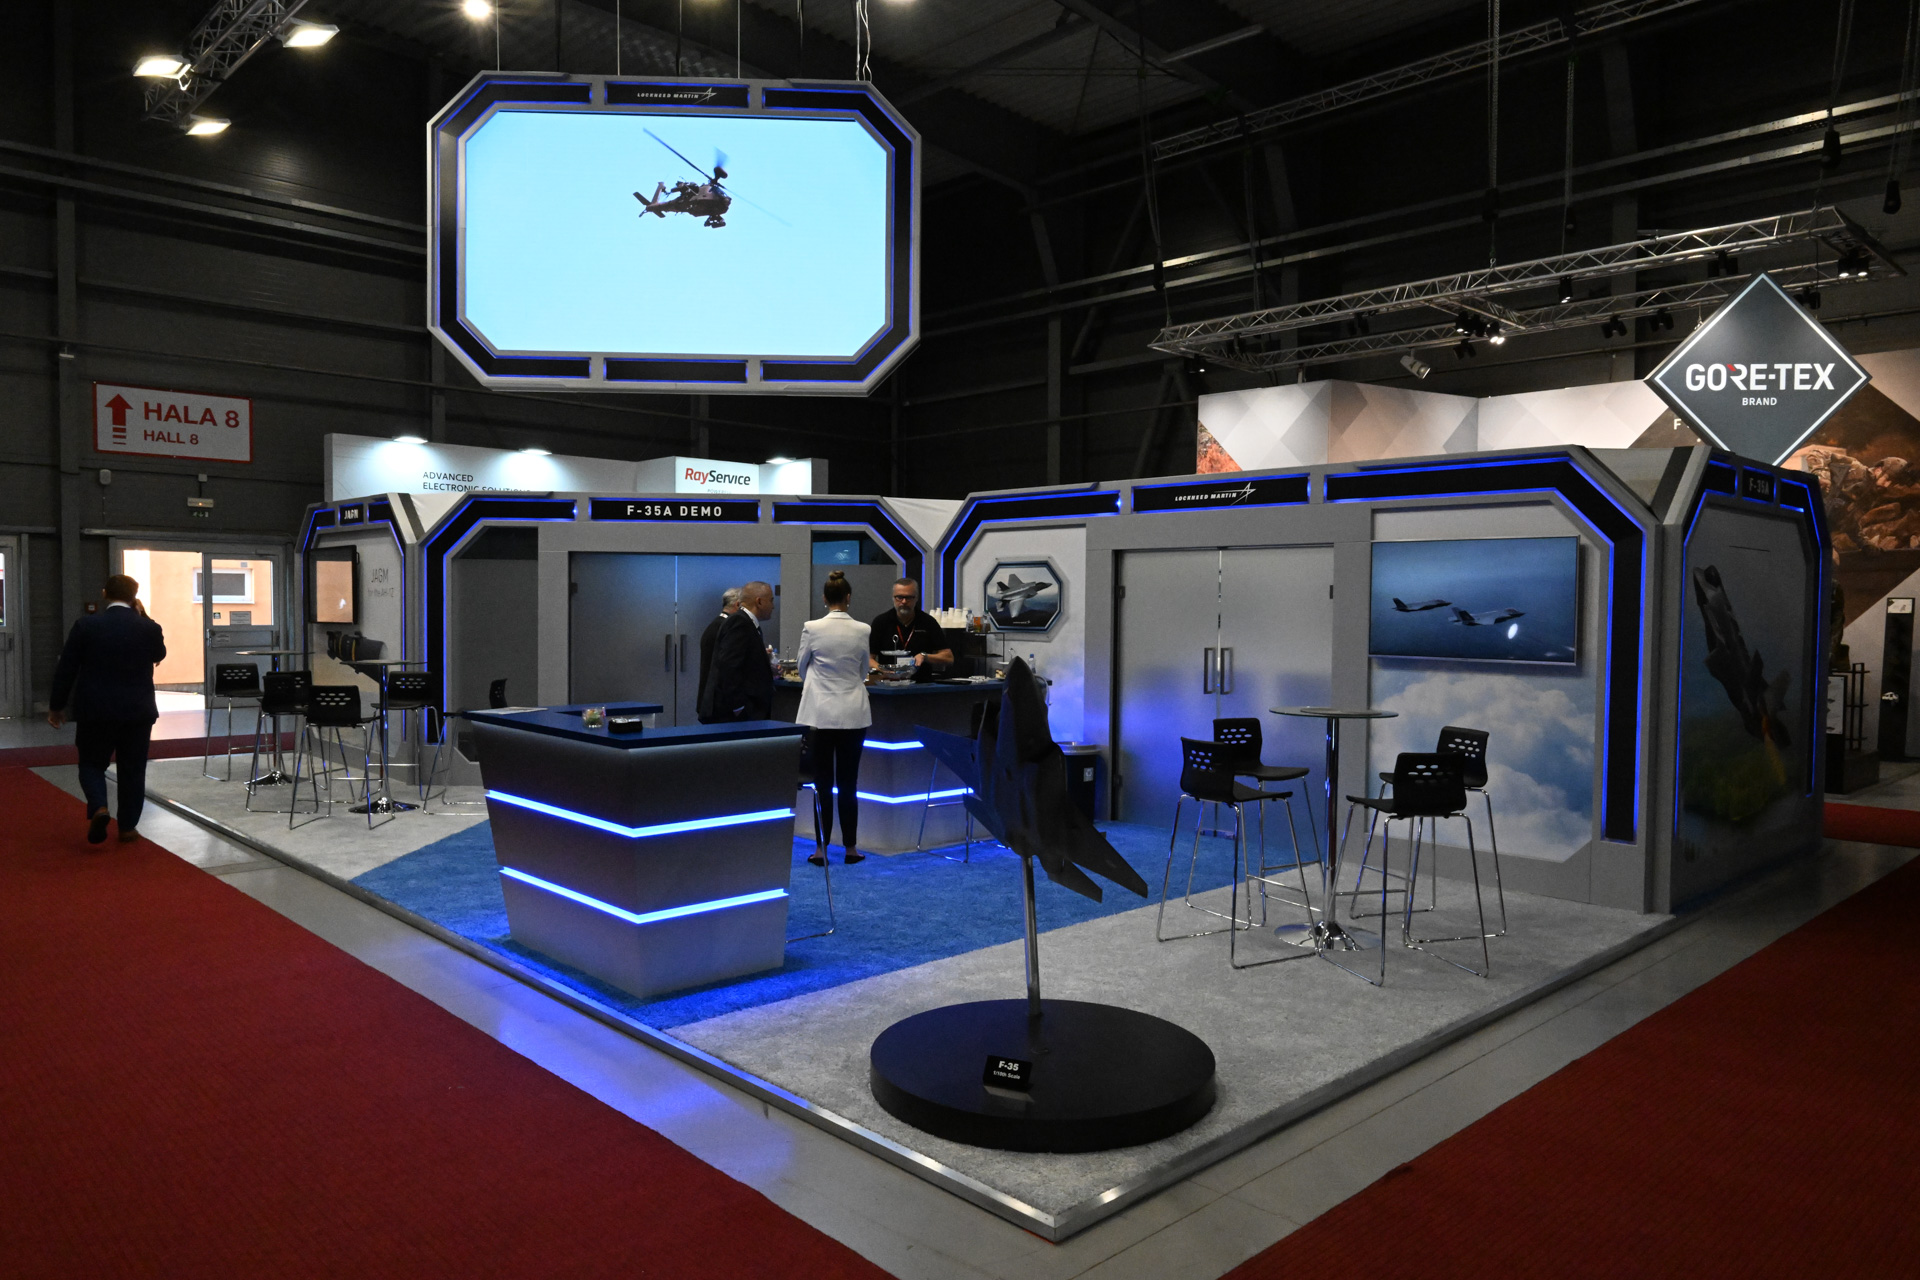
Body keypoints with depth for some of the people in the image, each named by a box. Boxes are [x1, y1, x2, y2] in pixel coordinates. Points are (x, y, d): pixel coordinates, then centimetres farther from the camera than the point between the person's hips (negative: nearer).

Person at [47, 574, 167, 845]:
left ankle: (98, 808, -11)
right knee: (132, 770, 10)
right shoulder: (149, 627, -6)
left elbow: (66, 669, -2)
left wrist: (57, 706, 9)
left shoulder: (86, 624, -6)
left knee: (92, 764, 14)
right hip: (137, 711, 1)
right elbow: (160, 654, 16)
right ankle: (128, 827, 13)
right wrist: (142, 617, 10)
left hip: (95, 711, 0)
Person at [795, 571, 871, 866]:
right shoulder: (863, 630, -4)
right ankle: (850, 848, 13)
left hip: (821, 713, -1)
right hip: (854, 714, 1)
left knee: (823, 783, 5)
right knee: (848, 783, 8)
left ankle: (822, 849, 8)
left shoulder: (812, 629, -9)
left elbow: (802, 669, 7)